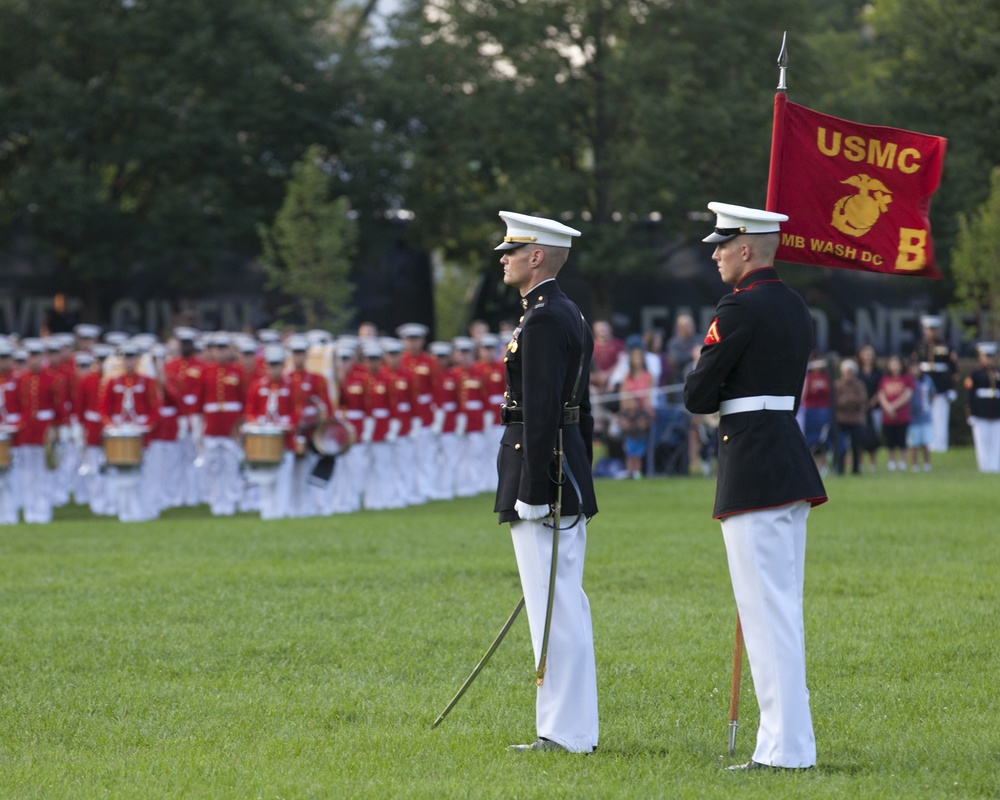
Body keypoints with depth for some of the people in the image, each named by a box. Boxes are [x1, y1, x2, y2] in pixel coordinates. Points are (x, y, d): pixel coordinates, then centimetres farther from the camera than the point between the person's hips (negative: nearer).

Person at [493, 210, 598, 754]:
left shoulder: (542, 321, -16)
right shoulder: (569, 316, 16)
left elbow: (540, 412, -21)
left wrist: (533, 492, -22)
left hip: (540, 468, -11)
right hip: (568, 476, 11)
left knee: (555, 608, -7)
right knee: (567, 604, 12)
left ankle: (565, 734, -5)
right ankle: (571, 727, 17)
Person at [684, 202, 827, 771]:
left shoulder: (740, 310, -14)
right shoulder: (796, 307, 14)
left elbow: (697, 397, -13)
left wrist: (708, 390, 7)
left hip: (753, 465, -9)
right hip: (792, 461, 9)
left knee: (767, 611, -7)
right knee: (784, 608, 13)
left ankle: (786, 750, -7)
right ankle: (791, 743, 16)